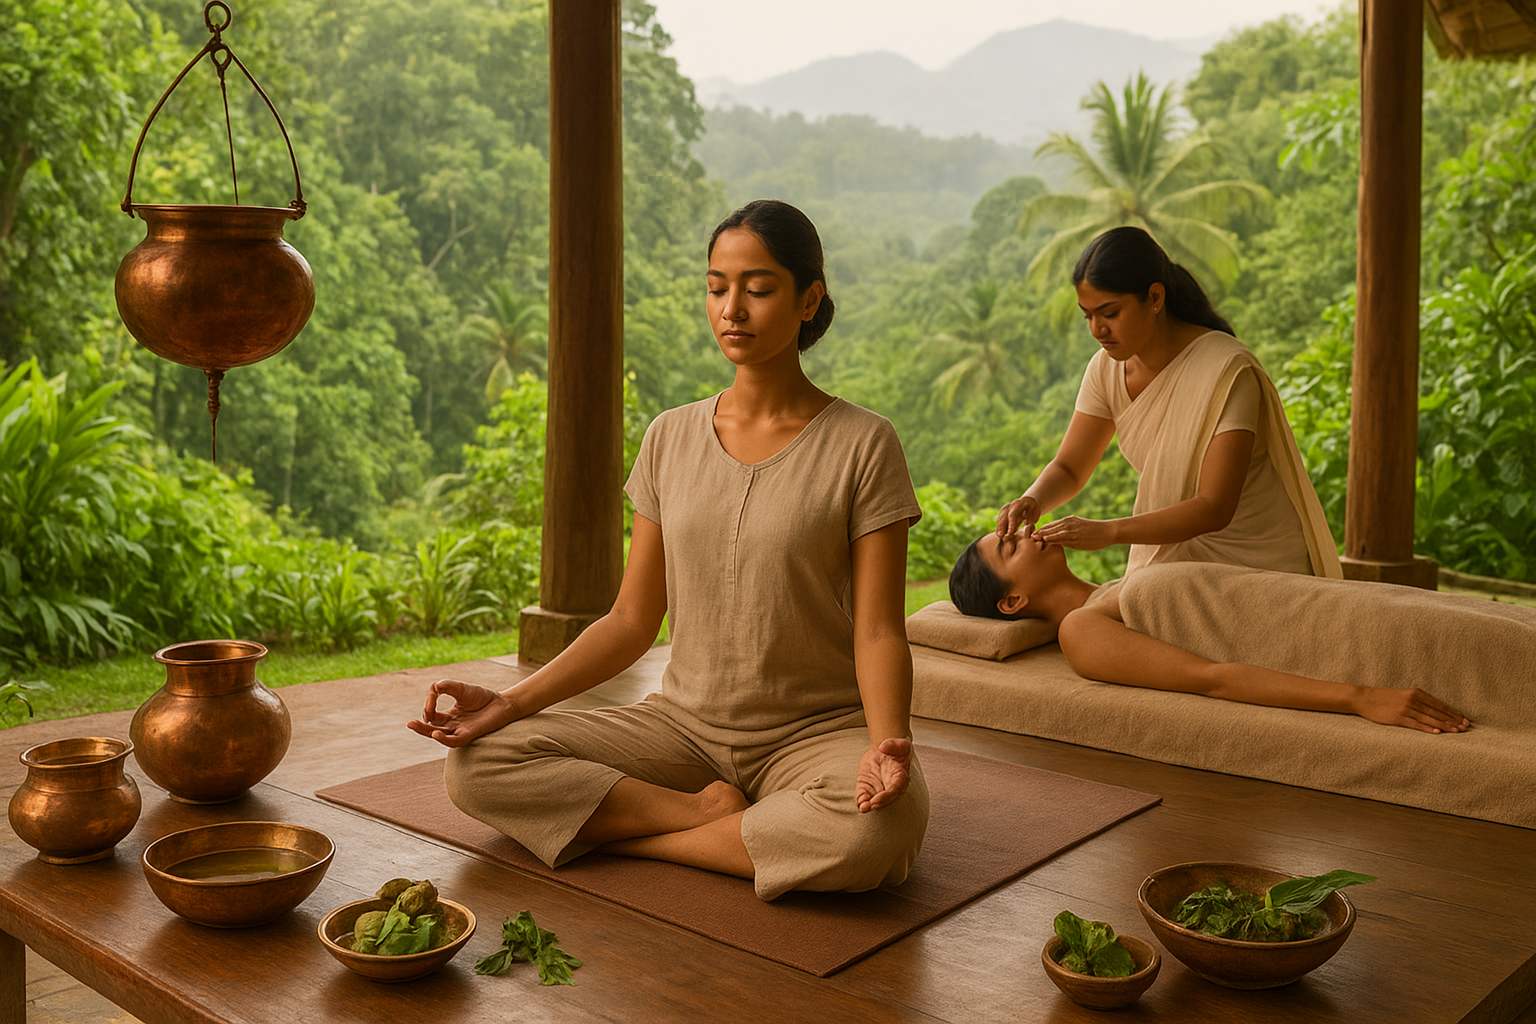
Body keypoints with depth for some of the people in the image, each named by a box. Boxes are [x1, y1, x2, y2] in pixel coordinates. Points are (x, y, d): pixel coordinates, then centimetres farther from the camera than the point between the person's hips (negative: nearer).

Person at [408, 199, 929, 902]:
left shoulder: (862, 446, -6)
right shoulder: (671, 439, 5)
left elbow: (878, 631, -10)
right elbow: (632, 620, 5)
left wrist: (887, 740, -30)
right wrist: (512, 702, -8)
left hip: (818, 730, -2)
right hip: (685, 722, 3)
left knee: (881, 825, -37)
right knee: (476, 765, -15)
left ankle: (624, 835, -17)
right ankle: (712, 812, -13)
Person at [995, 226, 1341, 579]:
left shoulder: (1229, 371, -25)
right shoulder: (1107, 368, -6)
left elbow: (1214, 509, -29)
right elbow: (1068, 469, 2)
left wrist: (1107, 531, -38)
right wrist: (1032, 501, -21)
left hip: (1260, 565, -5)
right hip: (1170, 555, 5)